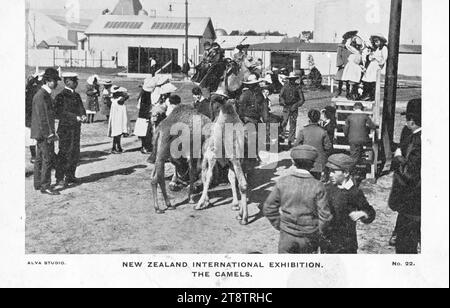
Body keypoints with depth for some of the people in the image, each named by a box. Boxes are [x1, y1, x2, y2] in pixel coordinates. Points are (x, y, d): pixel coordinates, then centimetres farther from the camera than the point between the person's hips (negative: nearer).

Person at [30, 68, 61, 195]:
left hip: (42, 133, 10)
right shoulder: (41, 95, -16)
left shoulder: (46, 94, 16)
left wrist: (52, 131, 20)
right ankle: (45, 186, -6)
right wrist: (49, 134, -21)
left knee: (40, 158, 14)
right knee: (47, 158, -9)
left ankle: (38, 184, 22)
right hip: (44, 132, -10)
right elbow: (42, 116, -20)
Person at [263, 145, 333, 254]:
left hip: (287, 236, 1)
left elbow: (269, 209, -4)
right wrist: (318, 231, 7)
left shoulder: (282, 183, -10)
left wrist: (279, 226, 8)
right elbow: (325, 216, -12)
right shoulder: (318, 187, -15)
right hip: (309, 237, 0)